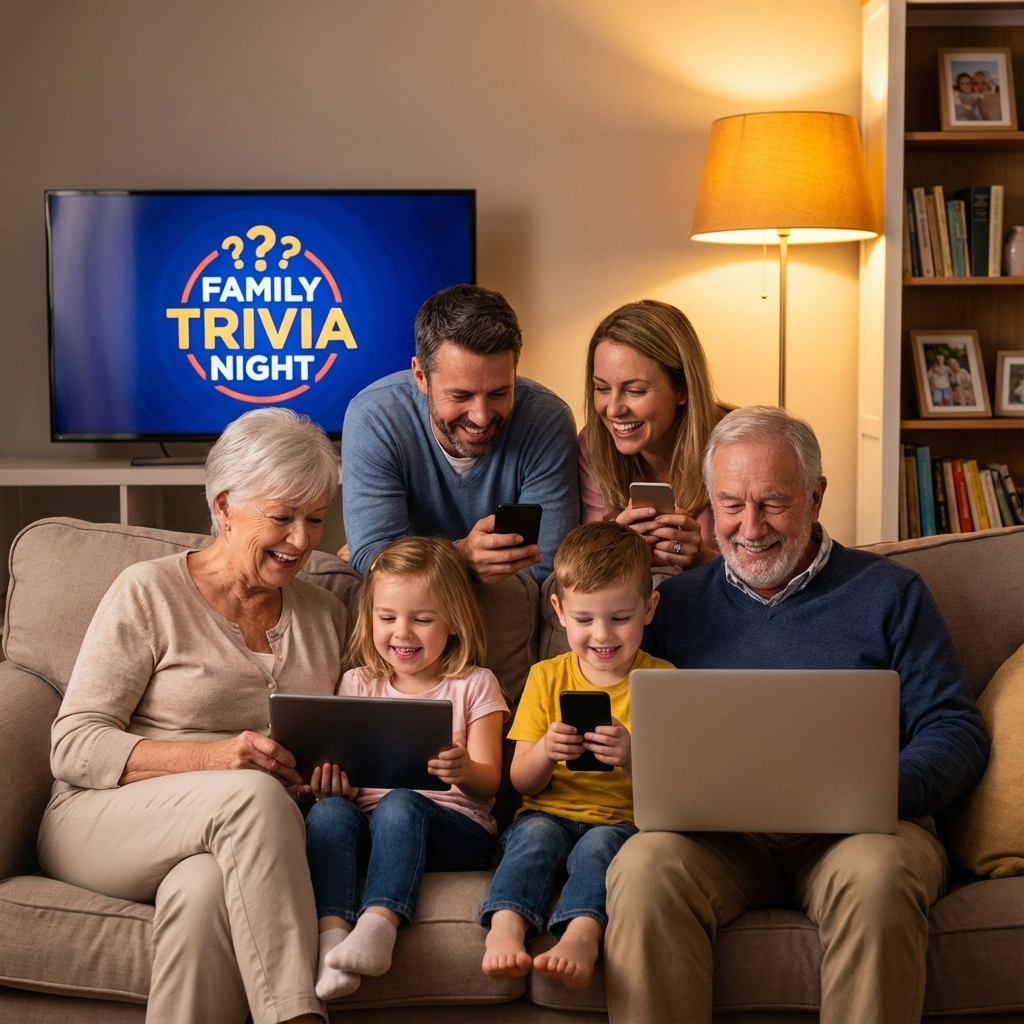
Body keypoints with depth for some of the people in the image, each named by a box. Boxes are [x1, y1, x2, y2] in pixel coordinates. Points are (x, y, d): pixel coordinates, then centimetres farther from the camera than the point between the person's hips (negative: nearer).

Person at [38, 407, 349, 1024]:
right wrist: (213, 756, -20)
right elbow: (72, 748, -7)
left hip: (242, 839, 3)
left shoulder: (325, 615, 16)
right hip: (101, 821, -2)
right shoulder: (149, 593, -1)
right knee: (252, 795, -35)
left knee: (204, 888, -36)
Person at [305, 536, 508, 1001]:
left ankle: (379, 924, -51)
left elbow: (488, 784, 1)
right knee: (328, 811, -30)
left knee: (398, 806, -34)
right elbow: (340, 769, 12)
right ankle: (333, 936, -46)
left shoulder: (473, 686, 9)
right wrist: (331, 778, -14)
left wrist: (465, 771, -24)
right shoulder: (358, 684, 17)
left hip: (454, 827, -2)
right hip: (367, 821, 3)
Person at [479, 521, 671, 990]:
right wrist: (545, 752, -16)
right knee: (536, 832, -31)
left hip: (623, 822, -2)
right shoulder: (546, 677, 11)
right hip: (550, 813, 2)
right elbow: (523, 783, 8)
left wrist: (632, 757, -24)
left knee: (599, 843, -34)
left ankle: (581, 936, -53)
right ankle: (505, 928, -47)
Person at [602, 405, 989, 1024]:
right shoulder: (677, 601, 20)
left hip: (856, 830, -1)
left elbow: (954, 729, 6)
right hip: (714, 830, 1)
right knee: (644, 869, -32)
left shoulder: (890, 593, 14)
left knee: (877, 877, -36)